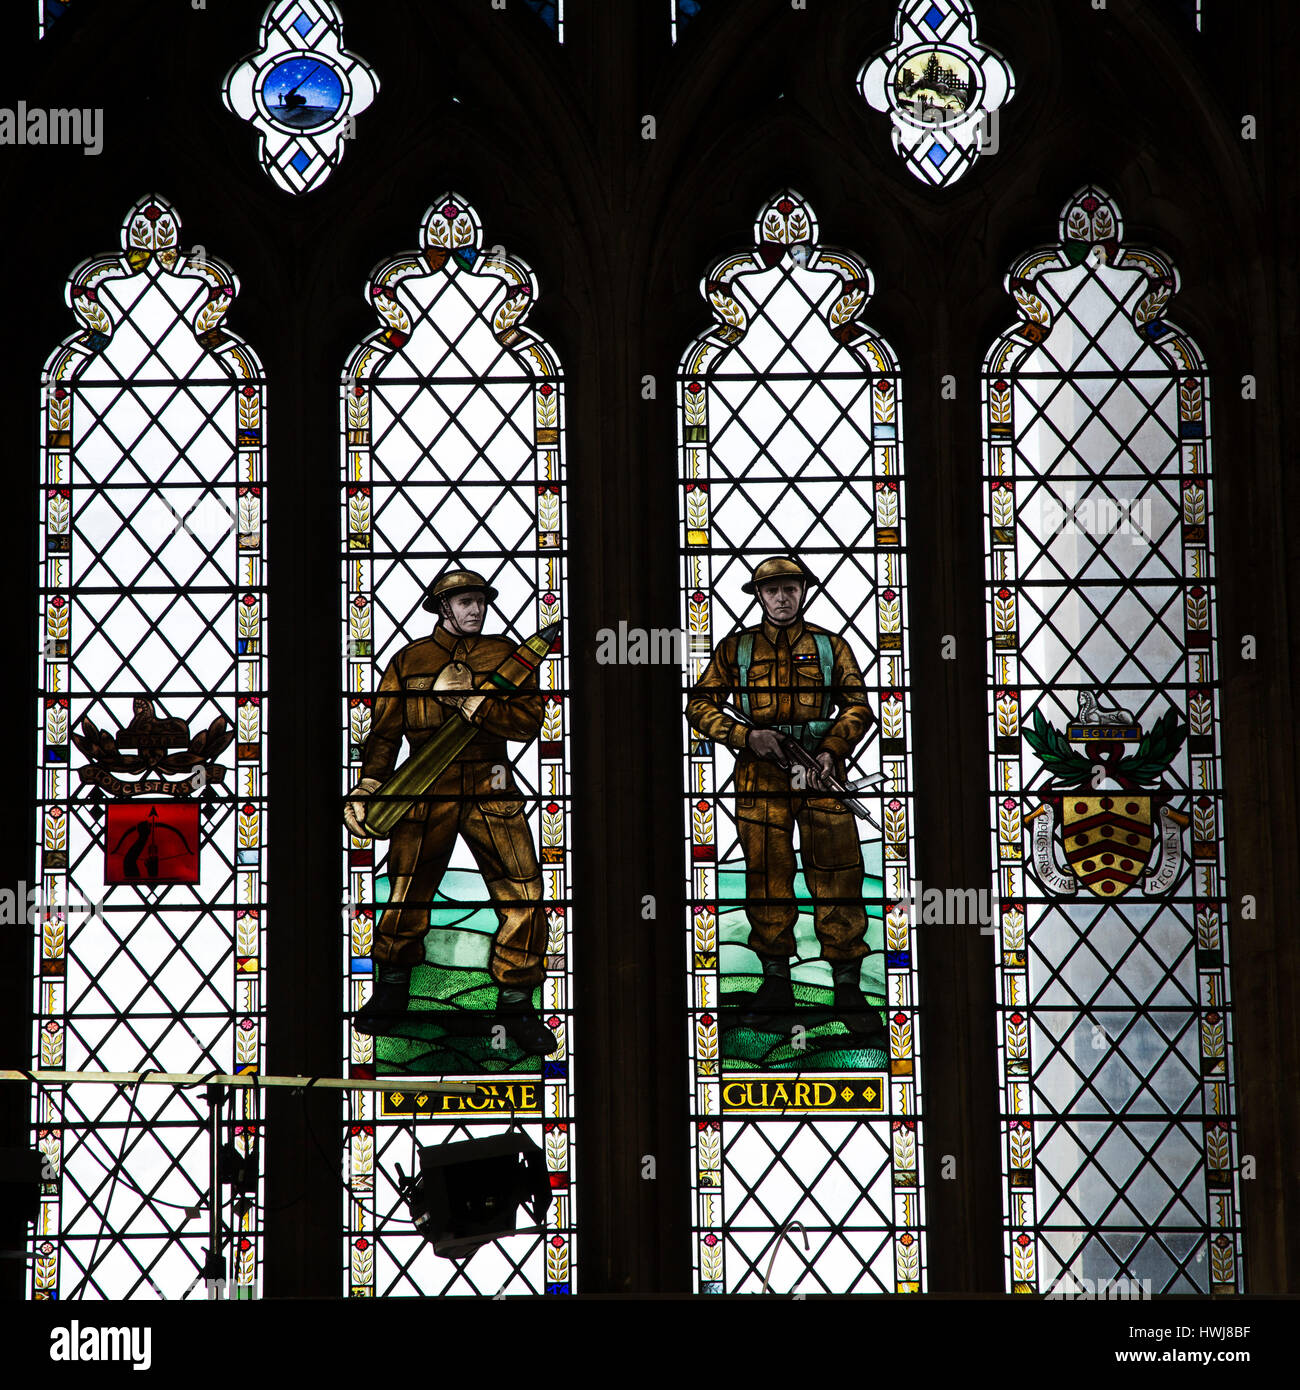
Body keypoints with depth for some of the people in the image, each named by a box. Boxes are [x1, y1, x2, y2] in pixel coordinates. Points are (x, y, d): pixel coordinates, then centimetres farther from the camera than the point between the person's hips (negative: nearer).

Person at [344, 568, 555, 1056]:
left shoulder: (505, 655, 8)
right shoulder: (408, 662, 9)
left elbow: (529, 720, -3)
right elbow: (384, 732, 8)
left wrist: (469, 700, -14)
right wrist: (367, 787, -4)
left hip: (490, 791, 0)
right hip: (425, 792, 0)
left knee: (523, 897, -7)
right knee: (407, 896, 2)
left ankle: (516, 1002, 8)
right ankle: (391, 990, 26)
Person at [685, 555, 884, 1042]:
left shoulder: (829, 646, 9)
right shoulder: (736, 648, 8)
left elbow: (858, 705, 8)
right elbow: (700, 705, 7)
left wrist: (831, 750, -9)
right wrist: (746, 736, -8)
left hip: (821, 770, 0)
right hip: (760, 773, 0)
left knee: (837, 877, -3)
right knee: (767, 876, 4)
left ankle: (847, 988, 2)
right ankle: (775, 981, 16)